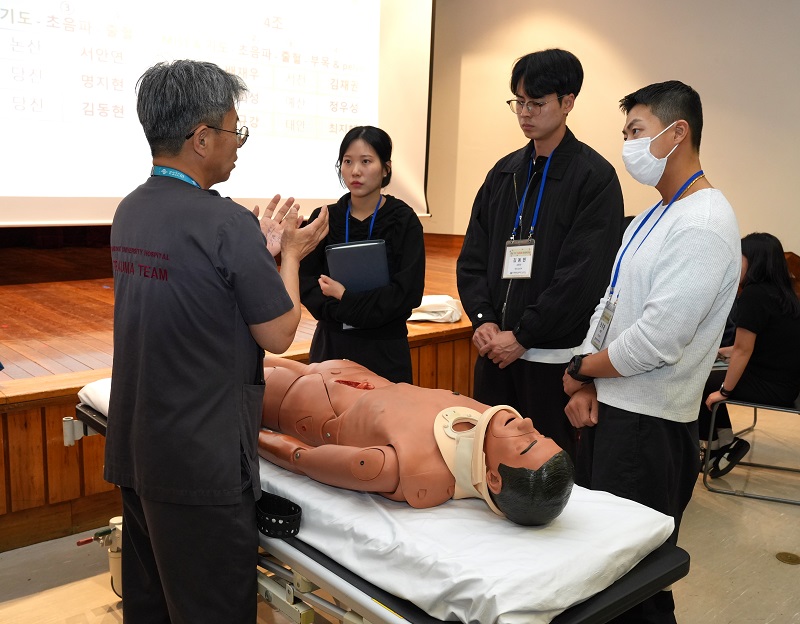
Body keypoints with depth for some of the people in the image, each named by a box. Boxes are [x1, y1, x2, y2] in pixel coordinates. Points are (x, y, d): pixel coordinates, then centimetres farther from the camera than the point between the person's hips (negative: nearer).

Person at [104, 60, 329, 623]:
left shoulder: (129, 212, 5)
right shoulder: (226, 223, -21)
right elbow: (277, 335, -12)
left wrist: (260, 247, 15)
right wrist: (289, 254, 1)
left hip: (134, 449, 8)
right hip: (202, 463, -8)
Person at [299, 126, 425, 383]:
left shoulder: (404, 221, -6)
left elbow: (409, 292, -13)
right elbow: (305, 283, -3)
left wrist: (344, 297, -16)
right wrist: (346, 311, -19)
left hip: (384, 350, -2)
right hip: (330, 345, 3)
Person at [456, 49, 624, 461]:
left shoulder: (595, 176, -7)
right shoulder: (504, 172, 12)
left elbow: (582, 275, -14)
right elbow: (472, 257, 10)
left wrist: (522, 335, -13)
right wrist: (483, 320, -4)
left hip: (554, 356, -5)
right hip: (495, 349, 6)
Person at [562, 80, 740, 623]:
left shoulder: (705, 224, -17)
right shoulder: (650, 219, 13)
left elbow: (657, 339, -23)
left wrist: (581, 370, -8)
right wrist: (585, 387, 0)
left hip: (649, 423, -9)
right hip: (606, 407, 9)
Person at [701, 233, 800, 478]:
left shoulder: (754, 294, -20)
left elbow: (743, 350, -18)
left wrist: (724, 391, -7)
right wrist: (723, 351, 26)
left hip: (770, 386, -9)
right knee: (708, 380, 20)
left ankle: (723, 445, 14)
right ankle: (723, 444, 19)